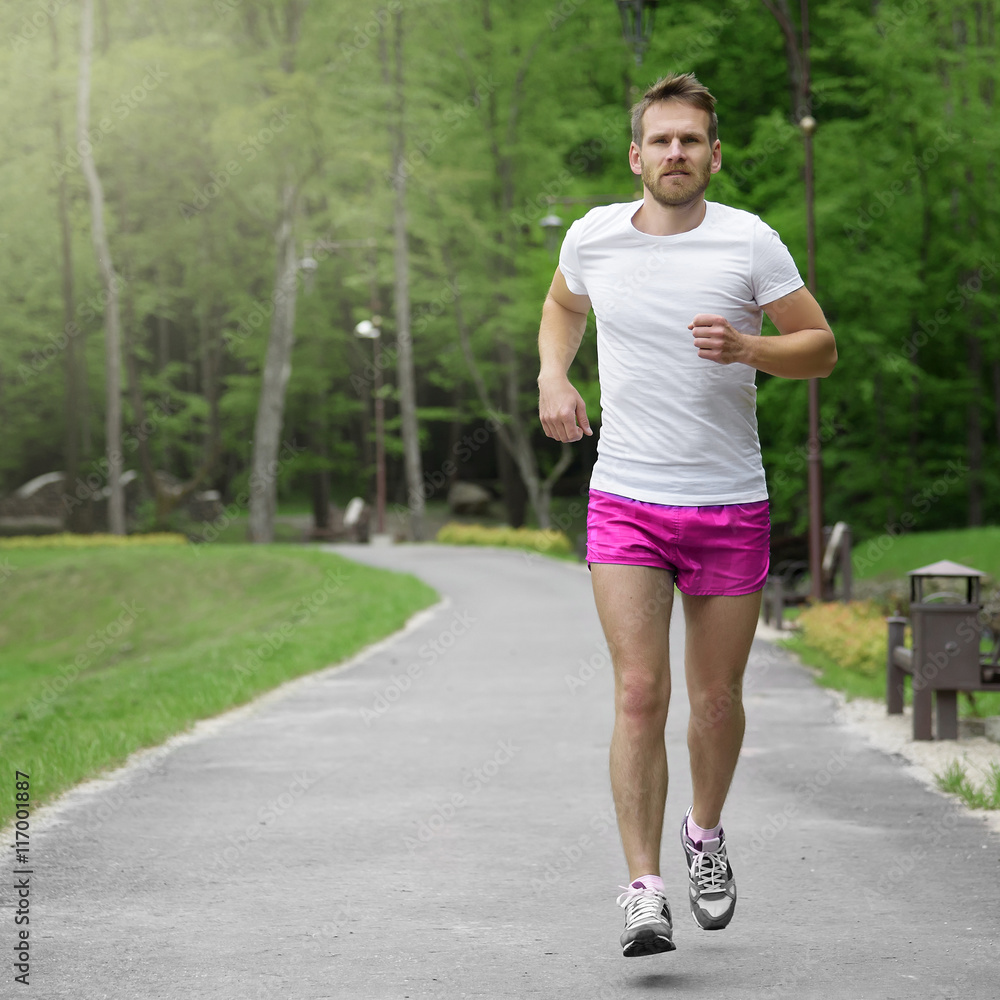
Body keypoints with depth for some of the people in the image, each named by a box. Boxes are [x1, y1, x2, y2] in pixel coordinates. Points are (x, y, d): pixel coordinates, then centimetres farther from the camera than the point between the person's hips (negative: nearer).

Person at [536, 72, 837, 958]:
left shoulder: (750, 242, -6)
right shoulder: (593, 236, 0)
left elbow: (821, 348, -1)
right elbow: (563, 304, 23)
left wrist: (746, 347, -19)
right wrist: (553, 377, 5)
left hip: (731, 509, 0)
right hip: (625, 505, 0)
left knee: (717, 699, 9)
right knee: (641, 694, -12)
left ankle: (706, 834, 37)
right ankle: (645, 892, -8)